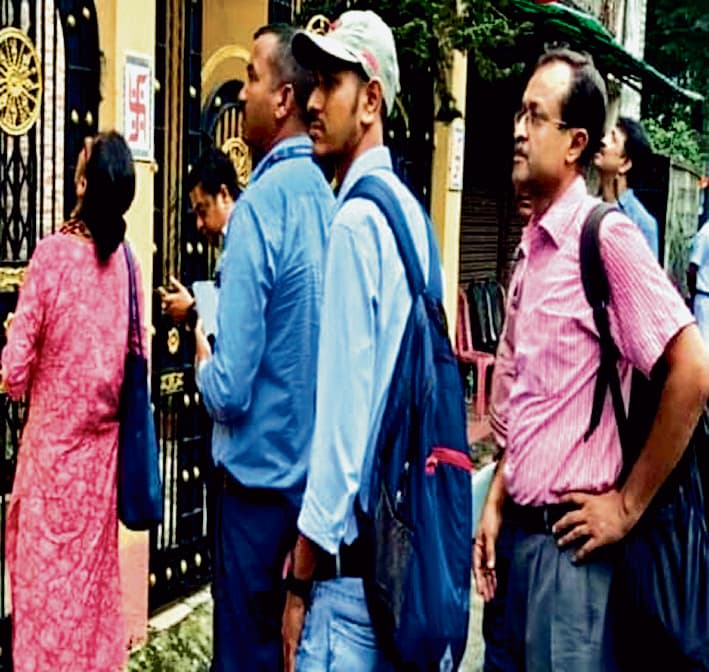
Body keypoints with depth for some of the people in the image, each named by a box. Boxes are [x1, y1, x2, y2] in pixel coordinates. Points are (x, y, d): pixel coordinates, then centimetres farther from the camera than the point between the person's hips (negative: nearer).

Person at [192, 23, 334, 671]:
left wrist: (203, 359, -1)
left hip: (263, 474, -7)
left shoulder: (259, 205, -21)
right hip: (322, 472, 7)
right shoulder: (330, 200, 0)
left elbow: (230, 390, -21)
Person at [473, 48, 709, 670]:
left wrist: (629, 504, -12)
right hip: (522, 529, 7)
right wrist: (495, 504, 11)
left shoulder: (606, 236, -14)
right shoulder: (531, 249, 10)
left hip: (570, 539, -7)